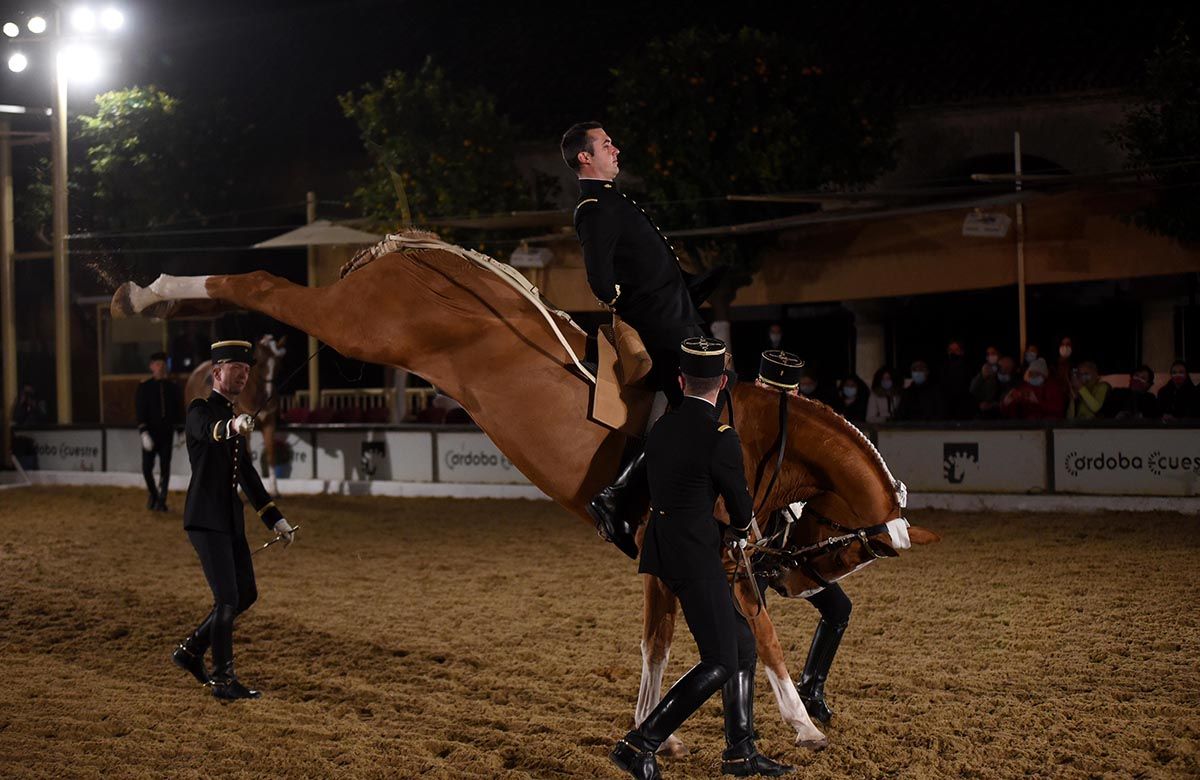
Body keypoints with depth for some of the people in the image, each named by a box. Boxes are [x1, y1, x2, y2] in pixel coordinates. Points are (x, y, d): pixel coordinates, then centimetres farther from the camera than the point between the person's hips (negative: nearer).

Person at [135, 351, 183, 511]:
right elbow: (140, 412, -6)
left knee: (165, 468, 0)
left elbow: (179, 411, 12)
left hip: (167, 433, 2)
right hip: (151, 433, -2)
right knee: (147, 468, -3)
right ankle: (153, 494, 22)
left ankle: (161, 500, 8)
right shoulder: (144, 387, 1)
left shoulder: (173, 388, 8)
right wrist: (144, 433, -16)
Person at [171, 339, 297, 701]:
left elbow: (247, 474, 23)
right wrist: (232, 427, -57)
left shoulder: (234, 418, 18)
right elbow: (209, 431, -33)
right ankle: (224, 680, 2)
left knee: (246, 594, 11)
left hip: (230, 519, 9)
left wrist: (275, 519, 20)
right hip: (206, 519, -9)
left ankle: (190, 651, 24)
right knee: (227, 598, -8)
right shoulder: (200, 410, -7)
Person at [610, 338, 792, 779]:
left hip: (666, 542, 9)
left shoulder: (661, 428, 9)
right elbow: (742, 511, -3)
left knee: (743, 644, 16)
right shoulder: (720, 438, -15)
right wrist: (740, 529, 21)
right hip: (694, 557, -9)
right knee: (720, 663, -5)